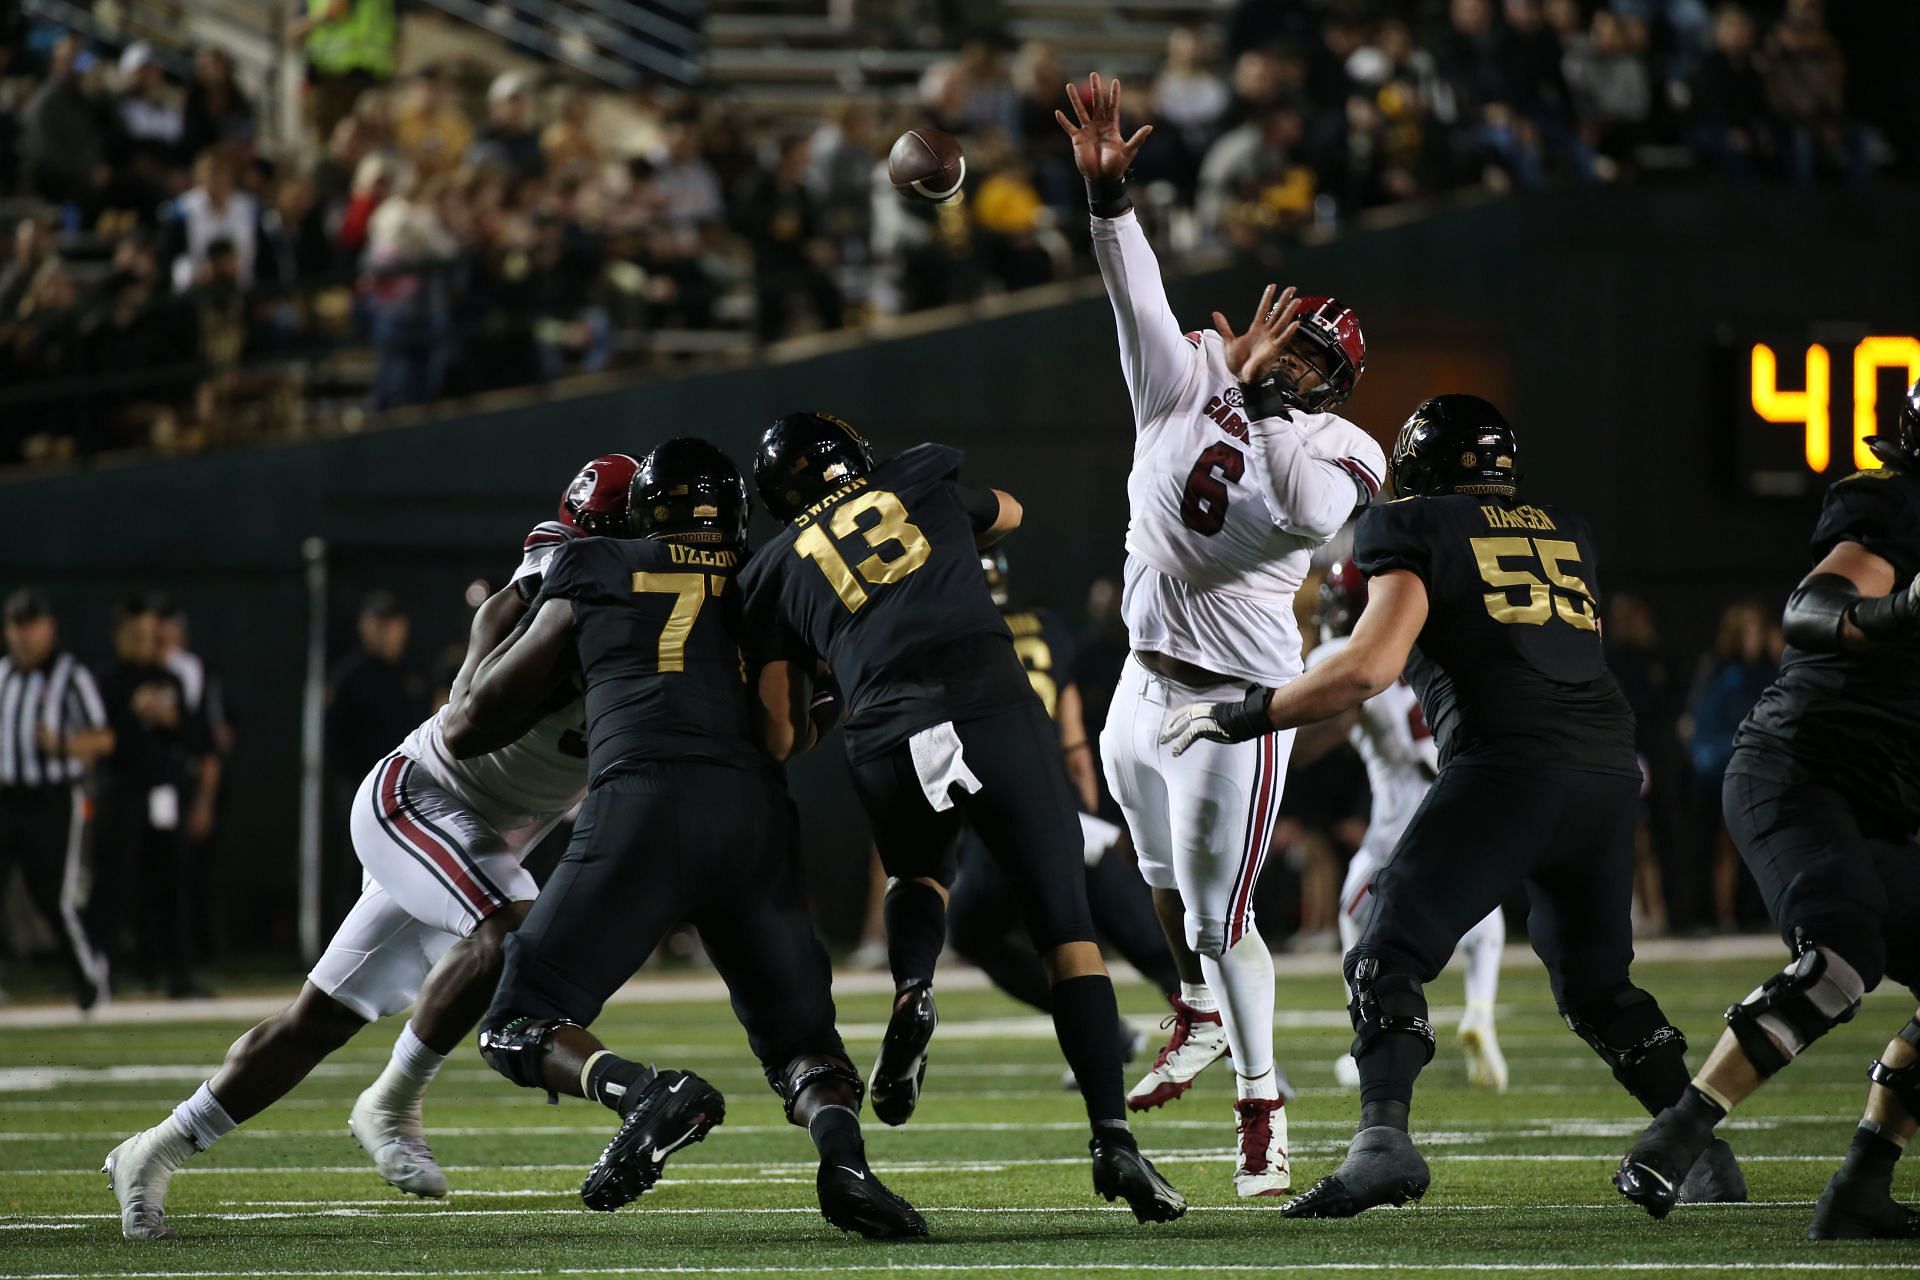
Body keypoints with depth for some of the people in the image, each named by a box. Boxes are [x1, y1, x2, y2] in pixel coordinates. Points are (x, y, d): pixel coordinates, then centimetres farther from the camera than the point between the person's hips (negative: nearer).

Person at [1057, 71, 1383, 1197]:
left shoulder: (1333, 454, -11)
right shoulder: (1189, 383, 3)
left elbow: (1315, 512, -33)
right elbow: (1138, 292, -4)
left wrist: (1262, 393, -33)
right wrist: (1107, 190, -18)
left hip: (1237, 701, -6)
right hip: (1147, 683, 6)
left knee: (1218, 911, -5)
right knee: (1167, 876, 24)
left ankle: (1262, 1102, 7)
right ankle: (1200, 1019, 48)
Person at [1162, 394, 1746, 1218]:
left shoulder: (1417, 529, 7)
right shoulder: (1566, 533, 24)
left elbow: (1370, 667, -5)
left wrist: (1244, 716, 3)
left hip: (1510, 767, -6)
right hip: (1609, 770, 6)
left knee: (1389, 956, -5)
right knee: (1598, 988, 22)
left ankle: (1384, 1137, -26)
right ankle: (1707, 1153, 15)